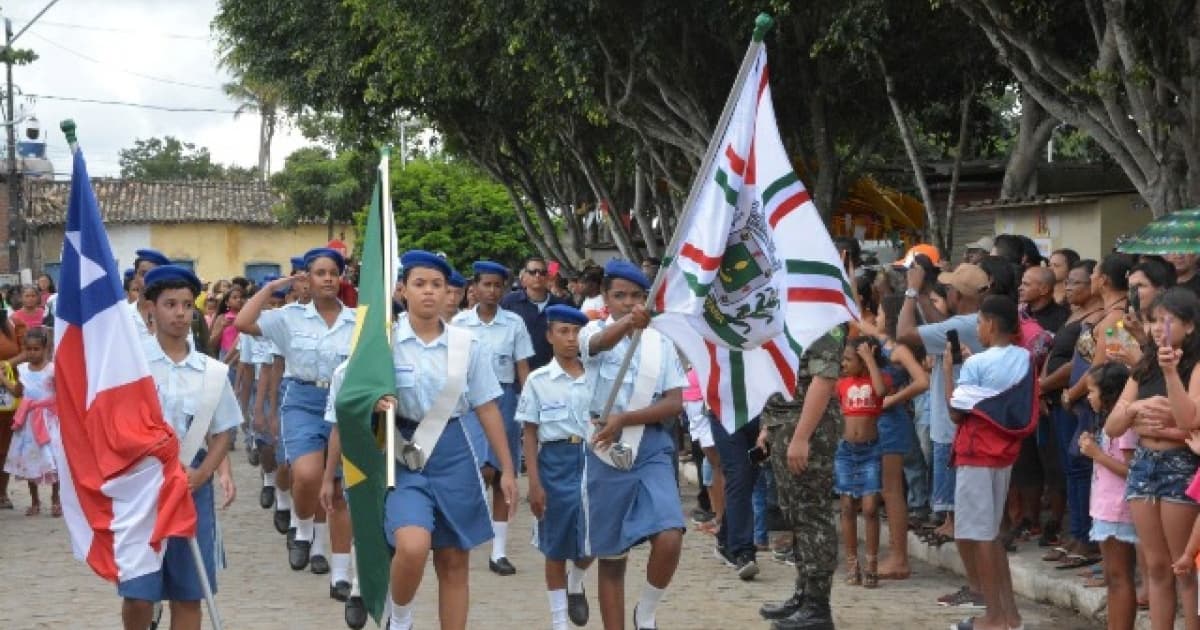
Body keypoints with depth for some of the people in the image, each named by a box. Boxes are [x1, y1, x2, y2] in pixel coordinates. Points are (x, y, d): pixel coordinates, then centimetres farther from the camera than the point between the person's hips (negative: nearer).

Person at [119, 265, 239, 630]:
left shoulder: (211, 371, 4)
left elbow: (221, 433, 10)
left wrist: (202, 474, -8)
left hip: (193, 488, 3)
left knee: (188, 594, 7)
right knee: (138, 594, -3)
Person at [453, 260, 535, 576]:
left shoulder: (514, 324, 3)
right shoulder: (459, 322, 1)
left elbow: (523, 369, 3)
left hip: (504, 398, 1)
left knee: (502, 477, 4)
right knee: (485, 470, -19)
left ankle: (499, 552, 8)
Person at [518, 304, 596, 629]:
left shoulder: (595, 378, 3)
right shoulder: (538, 380, -2)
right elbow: (530, 434, -1)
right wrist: (534, 483, -6)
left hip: (591, 459, 2)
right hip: (555, 460, -2)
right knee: (556, 547, 6)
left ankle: (575, 586, 33)